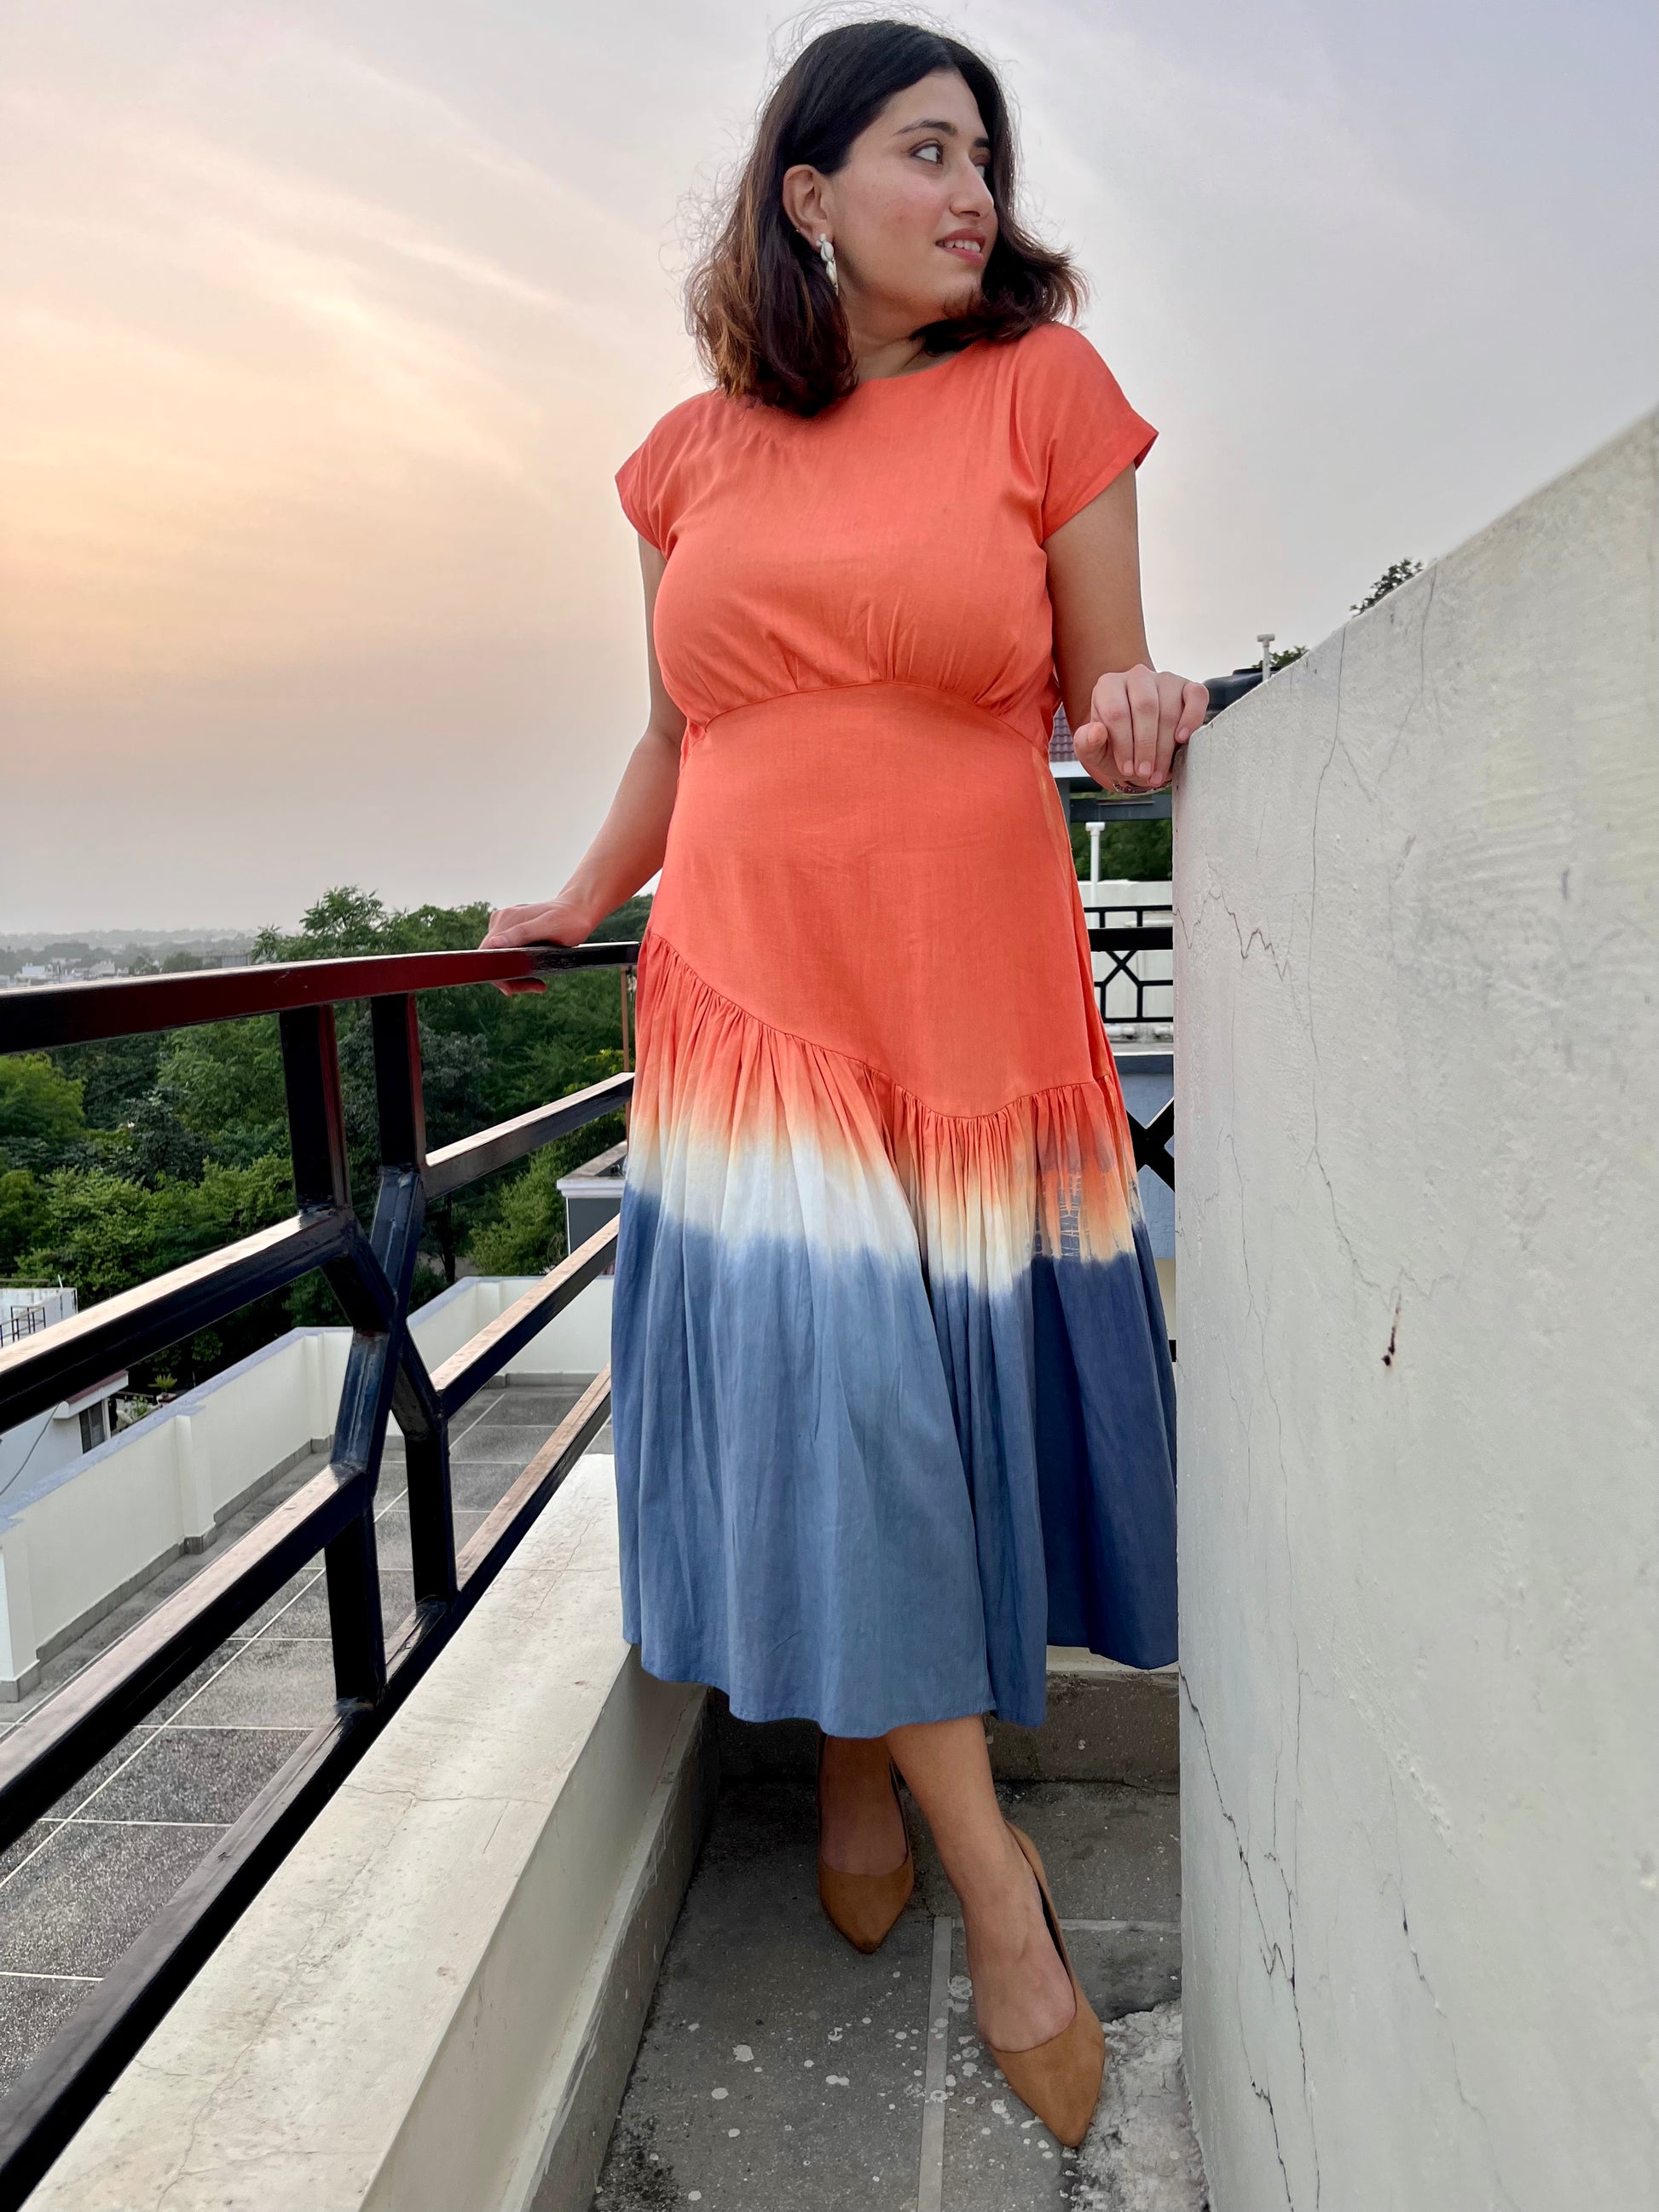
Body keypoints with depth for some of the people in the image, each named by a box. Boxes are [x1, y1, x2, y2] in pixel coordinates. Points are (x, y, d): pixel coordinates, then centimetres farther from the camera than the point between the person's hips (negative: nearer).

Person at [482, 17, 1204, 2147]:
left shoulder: (1042, 382, 6)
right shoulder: (690, 458, 12)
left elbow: (1108, 691, 4)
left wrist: (1141, 714, -18)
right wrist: (578, 901, 29)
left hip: (973, 988, -1)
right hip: (749, 991, 1)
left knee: (931, 1378, 4)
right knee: (823, 1382, -8)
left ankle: (856, 1748, 33)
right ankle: (990, 1875, 9)